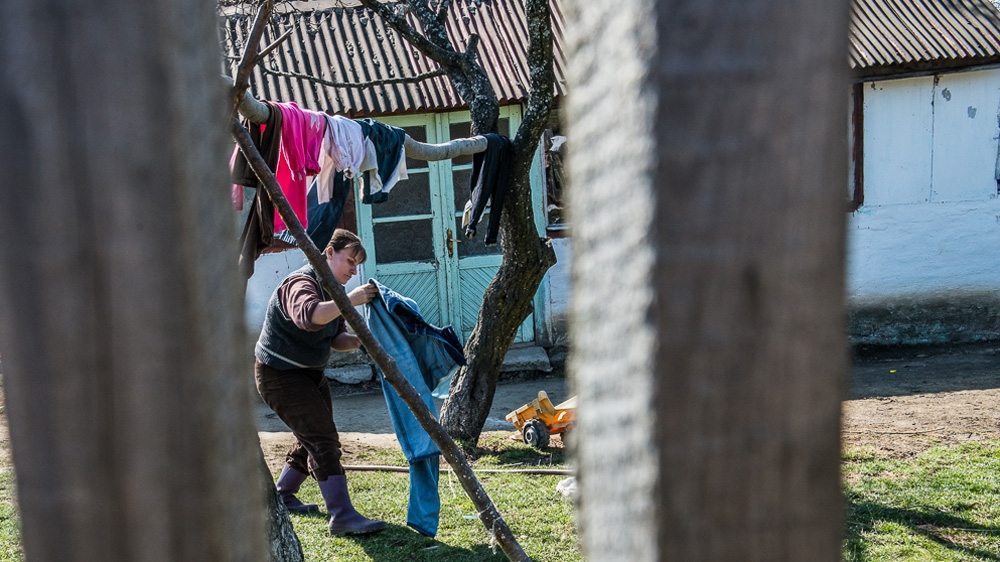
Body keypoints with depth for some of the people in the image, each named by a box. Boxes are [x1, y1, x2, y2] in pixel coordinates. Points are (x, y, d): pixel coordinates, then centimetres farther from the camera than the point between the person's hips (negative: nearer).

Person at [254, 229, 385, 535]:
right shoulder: (300, 283, -23)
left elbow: (335, 337, 5)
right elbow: (308, 315, -46)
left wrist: (356, 341, -15)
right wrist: (350, 300, -50)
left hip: (310, 372, 10)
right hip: (280, 374, -10)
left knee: (312, 438, 19)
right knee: (323, 439, -18)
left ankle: (282, 496, 38)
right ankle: (342, 516, -20)